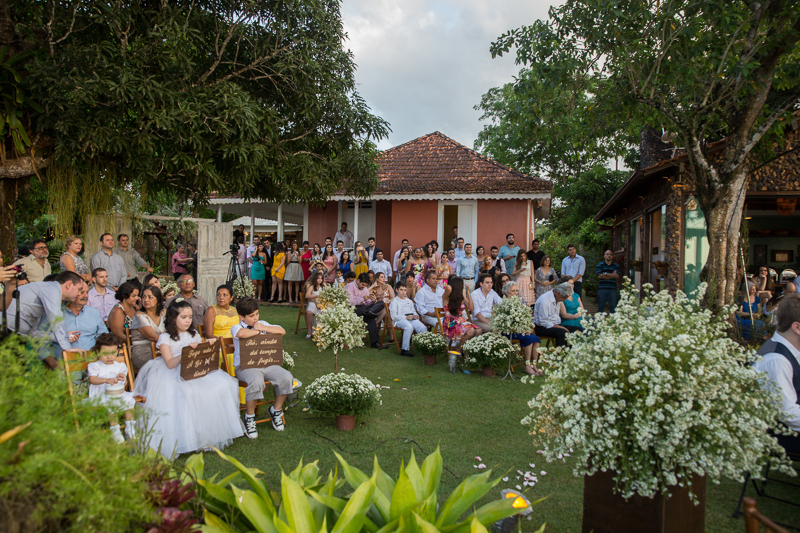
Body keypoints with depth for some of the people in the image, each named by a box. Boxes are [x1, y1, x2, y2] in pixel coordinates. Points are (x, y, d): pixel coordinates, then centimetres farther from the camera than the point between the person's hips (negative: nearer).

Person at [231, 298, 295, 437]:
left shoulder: (262, 324, 17)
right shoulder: (236, 328, 1)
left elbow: (282, 331, 7)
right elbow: (242, 333, -26)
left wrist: (263, 328, -2)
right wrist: (259, 332, -8)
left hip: (266, 364, 5)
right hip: (245, 366, -5)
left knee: (286, 377, -21)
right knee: (257, 381, -38)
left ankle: (276, 410, 6)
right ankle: (249, 417, -12)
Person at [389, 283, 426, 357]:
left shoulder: (409, 301, 32)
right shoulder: (394, 302, 10)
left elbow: (414, 311, 29)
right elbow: (393, 316, -1)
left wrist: (416, 316, 2)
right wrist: (406, 317, -14)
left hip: (412, 319, 5)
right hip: (400, 320, -5)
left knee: (423, 328, -27)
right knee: (409, 327, -40)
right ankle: (404, 350, -34)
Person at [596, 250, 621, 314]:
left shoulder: (616, 266, 12)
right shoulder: (600, 265, 7)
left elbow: (617, 275, -5)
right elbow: (599, 276, -7)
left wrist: (605, 273, -4)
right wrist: (612, 275, -4)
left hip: (612, 289, 1)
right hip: (602, 288, -1)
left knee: (613, 307, 1)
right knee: (601, 307, 1)